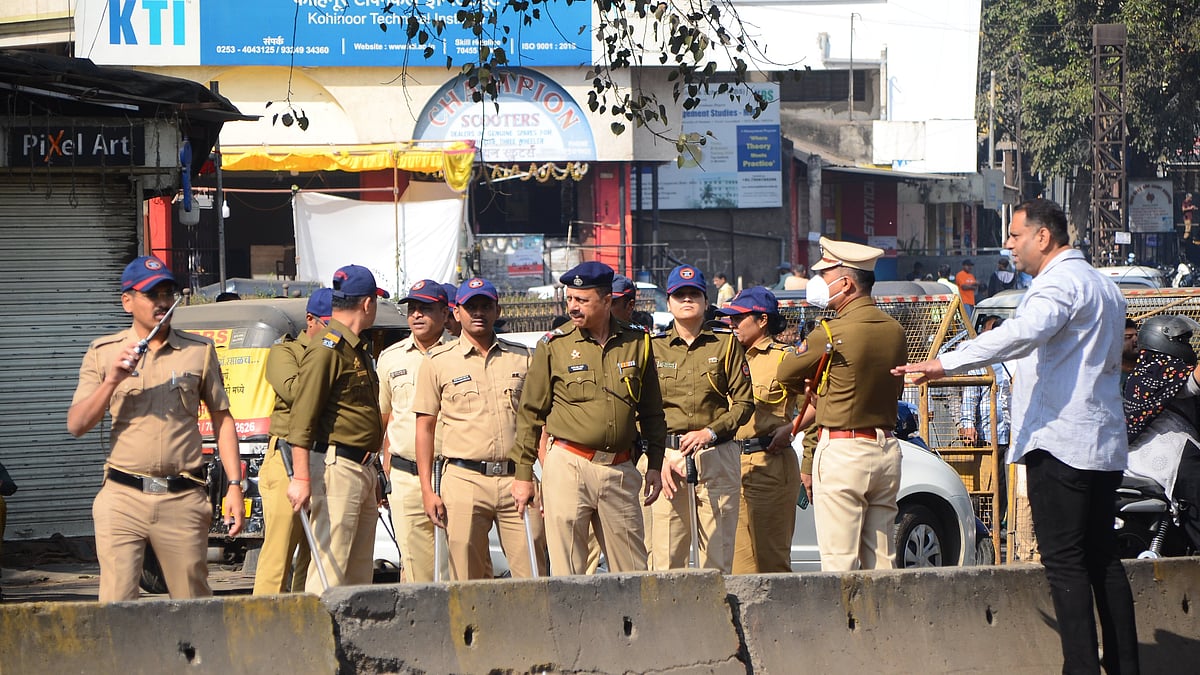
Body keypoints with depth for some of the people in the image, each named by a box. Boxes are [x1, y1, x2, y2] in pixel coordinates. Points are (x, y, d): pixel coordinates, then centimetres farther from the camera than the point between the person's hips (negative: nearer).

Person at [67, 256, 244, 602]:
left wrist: (234, 485, 5)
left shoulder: (199, 351, 11)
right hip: (122, 498, -1)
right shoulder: (103, 352, 8)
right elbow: (76, 426, 2)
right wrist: (112, 381, -12)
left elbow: (221, 419, 14)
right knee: (116, 604, -9)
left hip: (183, 499, 1)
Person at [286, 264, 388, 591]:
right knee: (331, 566, -13)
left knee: (360, 570, 10)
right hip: (336, 466, -10)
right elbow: (302, 417, -18)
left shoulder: (358, 348, 19)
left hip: (363, 466, 10)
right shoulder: (326, 349, -12)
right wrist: (301, 478, -24)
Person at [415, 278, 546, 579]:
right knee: (467, 581, -1)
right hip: (464, 481, -1)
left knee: (533, 576, -4)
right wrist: (427, 490, 0)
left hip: (516, 478, 1)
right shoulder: (439, 362, 7)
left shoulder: (522, 359, 13)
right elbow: (425, 427, 8)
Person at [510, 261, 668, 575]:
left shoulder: (637, 343, 7)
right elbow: (530, 413, 4)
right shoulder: (554, 345, 1)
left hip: (620, 469, 2)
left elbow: (652, 413, 16)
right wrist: (523, 474, 2)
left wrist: (655, 465, 11)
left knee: (632, 571, 4)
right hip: (568, 466, -2)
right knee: (566, 569, -3)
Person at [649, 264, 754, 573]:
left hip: (718, 457, 0)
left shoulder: (726, 344, 8)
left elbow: (744, 403, 4)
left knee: (718, 555, -2)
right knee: (665, 557, -6)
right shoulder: (654, 347, 9)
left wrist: (709, 433, -11)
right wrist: (659, 458, -6)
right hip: (667, 457, 0)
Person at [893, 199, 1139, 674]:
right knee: (1103, 559, 10)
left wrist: (947, 363, -34)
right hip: (1105, 447, 10)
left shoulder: (1060, 283, -11)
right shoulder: (1105, 287, 21)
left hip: (1059, 441, -10)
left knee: (1065, 563, -9)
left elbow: (1023, 333, -31)